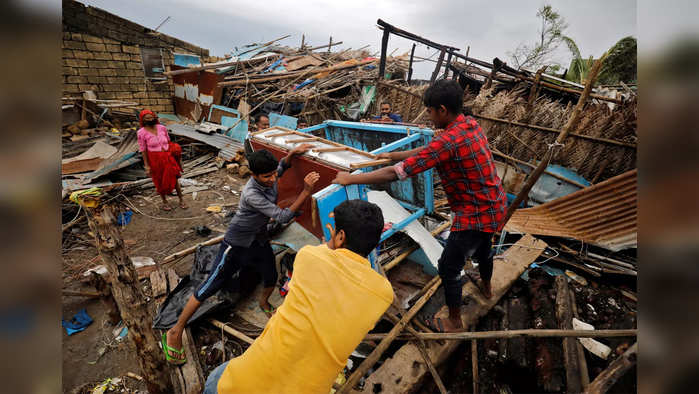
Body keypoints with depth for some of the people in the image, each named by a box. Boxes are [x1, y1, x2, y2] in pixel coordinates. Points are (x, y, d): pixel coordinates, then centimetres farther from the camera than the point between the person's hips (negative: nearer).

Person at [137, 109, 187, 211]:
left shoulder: (162, 128, -2)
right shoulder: (141, 133, -11)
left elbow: (169, 142, 9)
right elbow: (143, 150, -8)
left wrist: (175, 154, 10)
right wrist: (146, 165, -10)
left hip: (168, 157, 2)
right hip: (155, 160, -2)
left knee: (174, 179, 6)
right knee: (160, 181, 12)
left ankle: (181, 200, 20)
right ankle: (164, 201, 32)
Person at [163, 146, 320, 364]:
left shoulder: (270, 178, -12)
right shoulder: (251, 194, -35)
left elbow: (283, 166, 13)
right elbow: (283, 217, -35)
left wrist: (293, 152, -9)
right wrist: (306, 191, -37)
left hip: (260, 240, 7)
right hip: (237, 244, -7)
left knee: (271, 279, 16)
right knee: (210, 287, 1)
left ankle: (263, 302, 53)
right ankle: (175, 332, 19)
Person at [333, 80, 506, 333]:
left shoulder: (449, 140, -29)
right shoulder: (470, 124, -1)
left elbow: (396, 173, -30)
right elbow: (428, 149, 11)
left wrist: (350, 179, -21)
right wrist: (393, 155, 13)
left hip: (476, 213, -9)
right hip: (494, 205, 10)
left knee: (449, 267, 8)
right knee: (482, 247, 34)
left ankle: (454, 322, 29)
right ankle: (486, 287, 63)